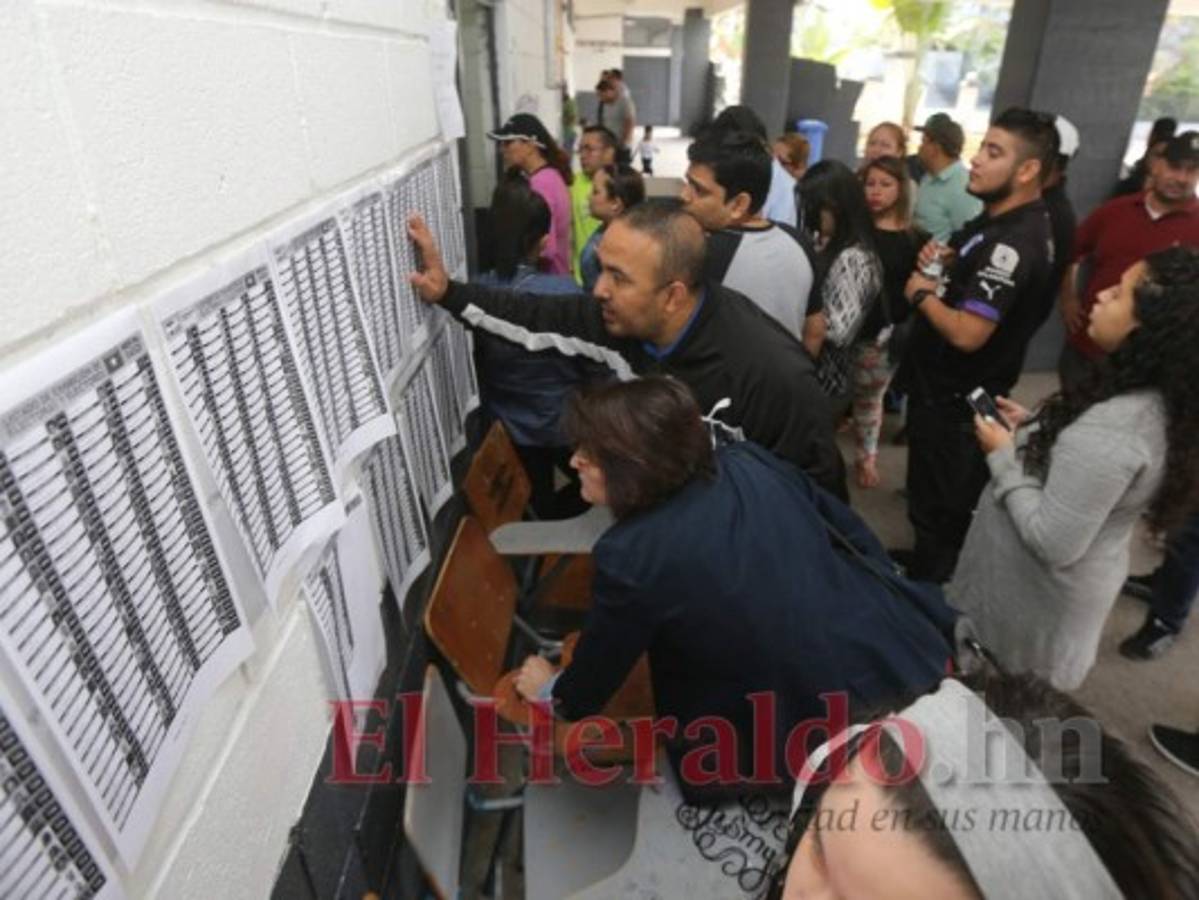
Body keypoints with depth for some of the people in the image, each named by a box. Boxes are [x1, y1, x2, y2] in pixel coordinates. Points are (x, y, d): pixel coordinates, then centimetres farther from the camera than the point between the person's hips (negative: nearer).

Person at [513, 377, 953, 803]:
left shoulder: (629, 555, -20)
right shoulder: (750, 462, -5)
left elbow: (601, 664, -2)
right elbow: (854, 533, 8)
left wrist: (555, 693, 21)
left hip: (825, 733, -5)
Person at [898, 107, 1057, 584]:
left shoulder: (1014, 243, -27)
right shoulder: (1004, 219, 5)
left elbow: (966, 333, -33)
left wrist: (921, 293, -16)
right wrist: (944, 261, -1)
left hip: (954, 401, -10)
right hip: (950, 390, 10)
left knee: (937, 508, 7)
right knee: (943, 500, 26)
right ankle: (928, 570, 45)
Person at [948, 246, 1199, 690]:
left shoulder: (1109, 429, -36)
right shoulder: (1162, 404, -6)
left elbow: (1052, 543, -32)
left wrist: (1003, 457, -23)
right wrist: (1029, 428, 0)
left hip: (1035, 593, -8)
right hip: (1081, 583, 8)